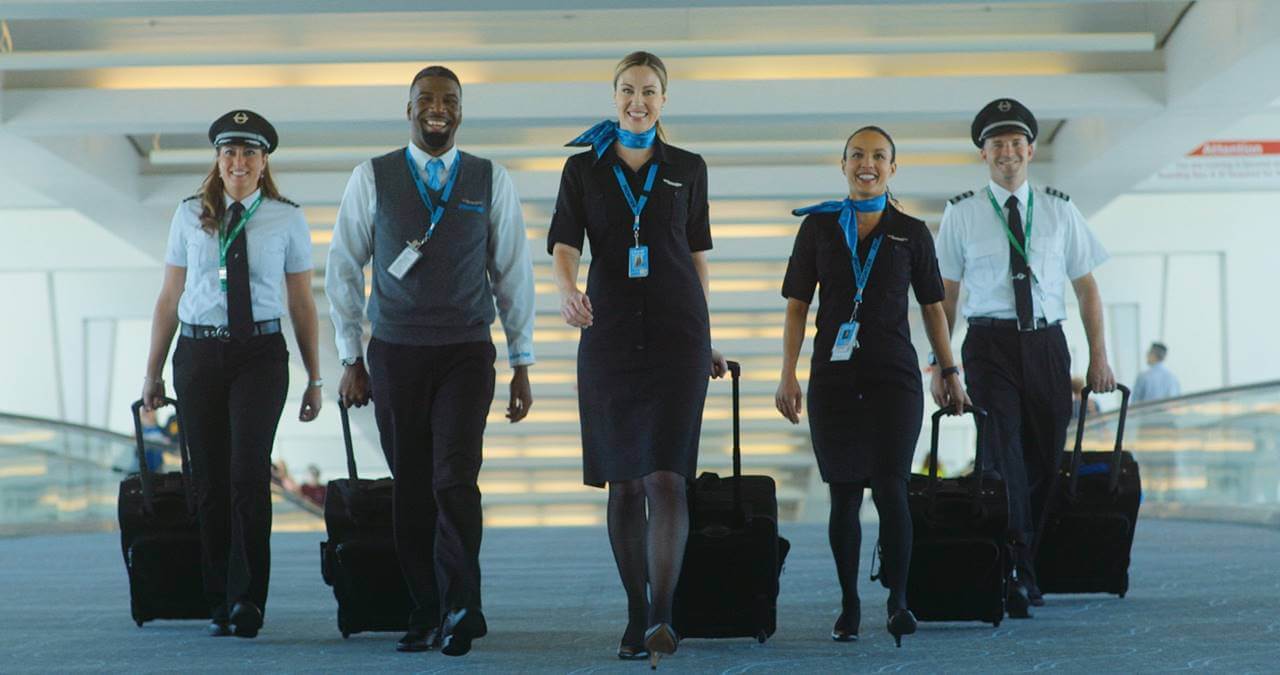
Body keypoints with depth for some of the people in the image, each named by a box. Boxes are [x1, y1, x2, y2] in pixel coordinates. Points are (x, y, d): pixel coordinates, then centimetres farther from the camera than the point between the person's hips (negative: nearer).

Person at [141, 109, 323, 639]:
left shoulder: (287, 220, 4)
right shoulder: (190, 216, 7)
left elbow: (303, 304, 8)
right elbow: (169, 297, 10)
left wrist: (314, 379, 7)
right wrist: (152, 372, 9)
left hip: (260, 354, -2)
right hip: (198, 354, 2)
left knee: (249, 473, -15)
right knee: (209, 480, 5)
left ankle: (248, 599, -8)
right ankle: (218, 604, 15)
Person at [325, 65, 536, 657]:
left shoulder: (492, 181, 6)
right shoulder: (372, 178, 4)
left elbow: (513, 273, 10)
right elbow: (343, 270, 7)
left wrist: (521, 363, 8)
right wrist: (350, 358, 3)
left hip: (466, 353, -1)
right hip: (394, 354, 1)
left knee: (455, 479, -15)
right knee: (411, 490, 4)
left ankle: (460, 608, -16)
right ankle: (426, 613, 13)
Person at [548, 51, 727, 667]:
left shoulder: (687, 169, 8)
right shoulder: (583, 168, 6)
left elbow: (697, 254, 15)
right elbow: (564, 244, -4)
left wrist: (704, 336, 17)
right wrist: (566, 288, -27)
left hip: (676, 336, -1)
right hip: (609, 335, 1)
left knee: (665, 477, -14)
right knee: (624, 482, 5)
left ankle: (660, 618, -21)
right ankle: (635, 616, 15)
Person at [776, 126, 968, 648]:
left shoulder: (911, 233, 6)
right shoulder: (818, 227, 6)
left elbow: (932, 307, 12)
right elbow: (797, 305, 6)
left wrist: (950, 372, 9)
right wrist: (788, 375, -1)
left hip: (894, 376, -1)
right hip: (834, 377, 1)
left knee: (890, 488, -10)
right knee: (844, 494, 4)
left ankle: (898, 600, 2)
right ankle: (849, 606, 13)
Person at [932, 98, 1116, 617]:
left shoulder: (1059, 211, 9)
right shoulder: (962, 213, 4)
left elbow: (1086, 286, 13)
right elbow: (945, 294, 5)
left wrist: (1099, 356, 6)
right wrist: (939, 365, 1)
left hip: (1047, 343, 3)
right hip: (990, 344, -3)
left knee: (1045, 457, 5)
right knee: (1005, 451, -16)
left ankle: (1027, 569, 20)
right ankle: (1015, 574, -18)